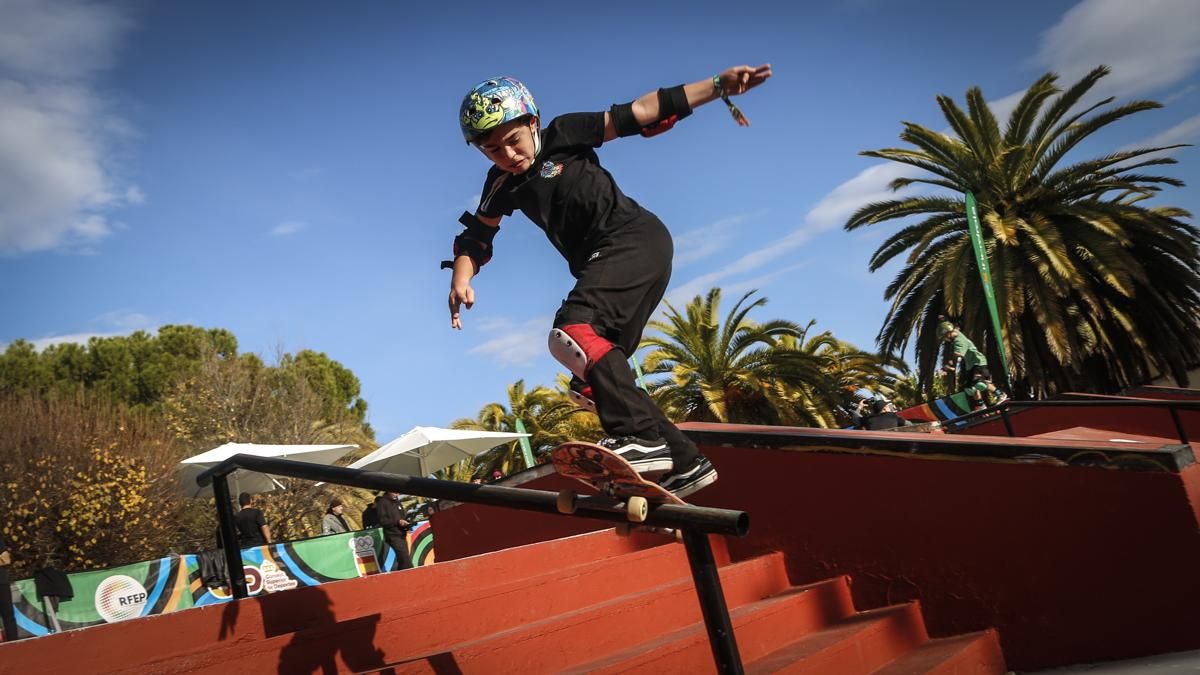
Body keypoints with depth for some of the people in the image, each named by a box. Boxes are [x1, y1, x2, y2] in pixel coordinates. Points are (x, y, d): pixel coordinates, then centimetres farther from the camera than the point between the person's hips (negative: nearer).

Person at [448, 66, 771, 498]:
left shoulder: (562, 135, -3)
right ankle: (684, 462, 6)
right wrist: (461, 279, -11)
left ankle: (640, 439, -35)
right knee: (593, 381, 1)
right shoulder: (503, 186, 12)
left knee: (572, 331, -29)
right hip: (600, 262, 7)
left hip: (636, 238, -7)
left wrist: (719, 86, -10)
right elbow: (475, 237, 11)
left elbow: (640, 114, -5)